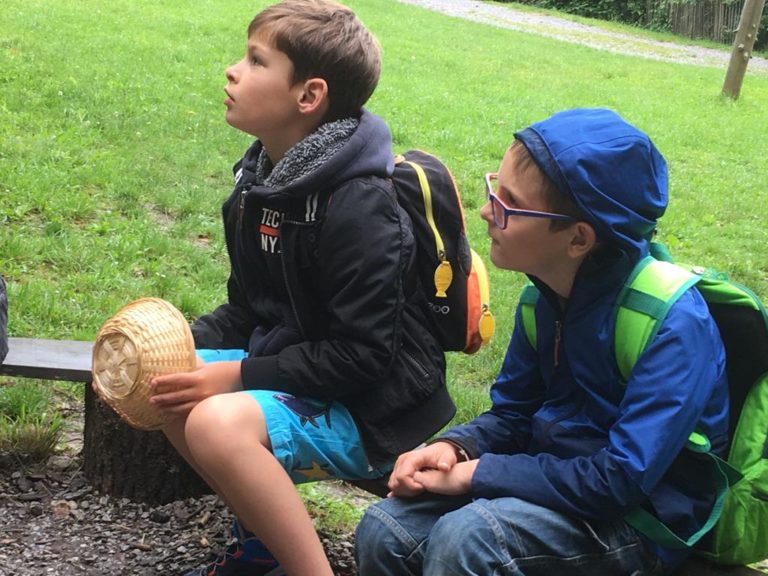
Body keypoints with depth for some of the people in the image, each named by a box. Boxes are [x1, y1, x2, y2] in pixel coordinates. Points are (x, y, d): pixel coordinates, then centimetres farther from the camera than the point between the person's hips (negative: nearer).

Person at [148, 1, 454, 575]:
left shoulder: (358, 209, -24)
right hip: (292, 368, 10)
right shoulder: (264, 177, 5)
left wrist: (240, 376, -22)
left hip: (373, 412, -10)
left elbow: (362, 356, -25)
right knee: (157, 378, 4)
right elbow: (249, 308, 13)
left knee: (218, 423, -32)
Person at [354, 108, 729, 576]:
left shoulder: (675, 323, -22)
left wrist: (476, 474, -20)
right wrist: (454, 448, -9)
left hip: (638, 516, -6)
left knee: (466, 536, -30)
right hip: (558, 476, 7)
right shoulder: (550, 291, 0)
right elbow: (512, 413, 12)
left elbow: (623, 479, -25)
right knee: (384, 529, -8)